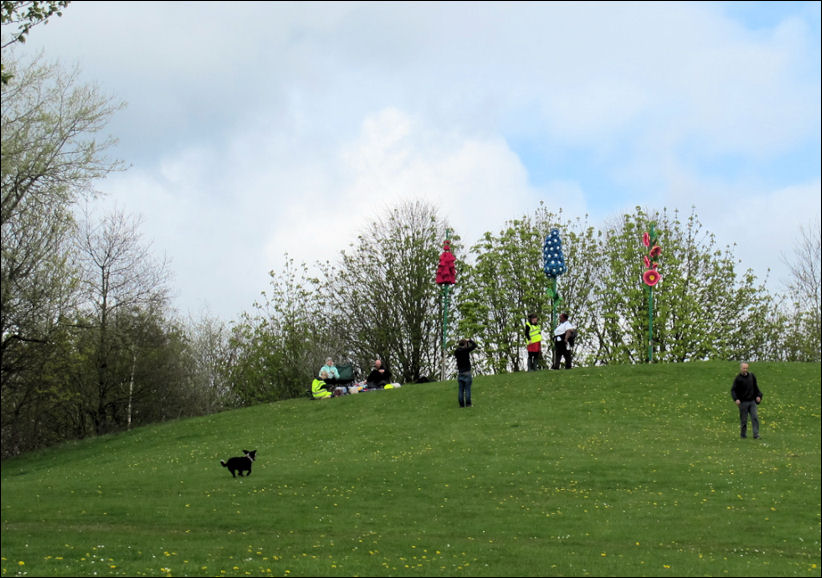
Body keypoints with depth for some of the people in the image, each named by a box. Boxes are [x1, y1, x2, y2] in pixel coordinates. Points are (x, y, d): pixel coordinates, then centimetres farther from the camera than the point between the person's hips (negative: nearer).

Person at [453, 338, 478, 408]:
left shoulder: (456, 352, 4)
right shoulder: (466, 350, -10)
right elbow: (474, 345, -2)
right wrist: (469, 340, 16)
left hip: (460, 373, 5)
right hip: (467, 373, -5)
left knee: (461, 389, 5)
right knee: (467, 389, -2)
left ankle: (461, 404, 5)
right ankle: (468, 404, -2)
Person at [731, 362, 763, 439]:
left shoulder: (751, 376, 6)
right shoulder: (738, 379, -6)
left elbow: (755, 386, 20)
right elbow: (733, 390, -9)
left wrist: (758, 395, 10)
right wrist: (736, 399, -23)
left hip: (752, 401, 3)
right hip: (743, 402, -3)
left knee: (755, 418, -6)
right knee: (743, 420, 2)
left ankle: (756, 435, -6)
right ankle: (743, 435, 15)